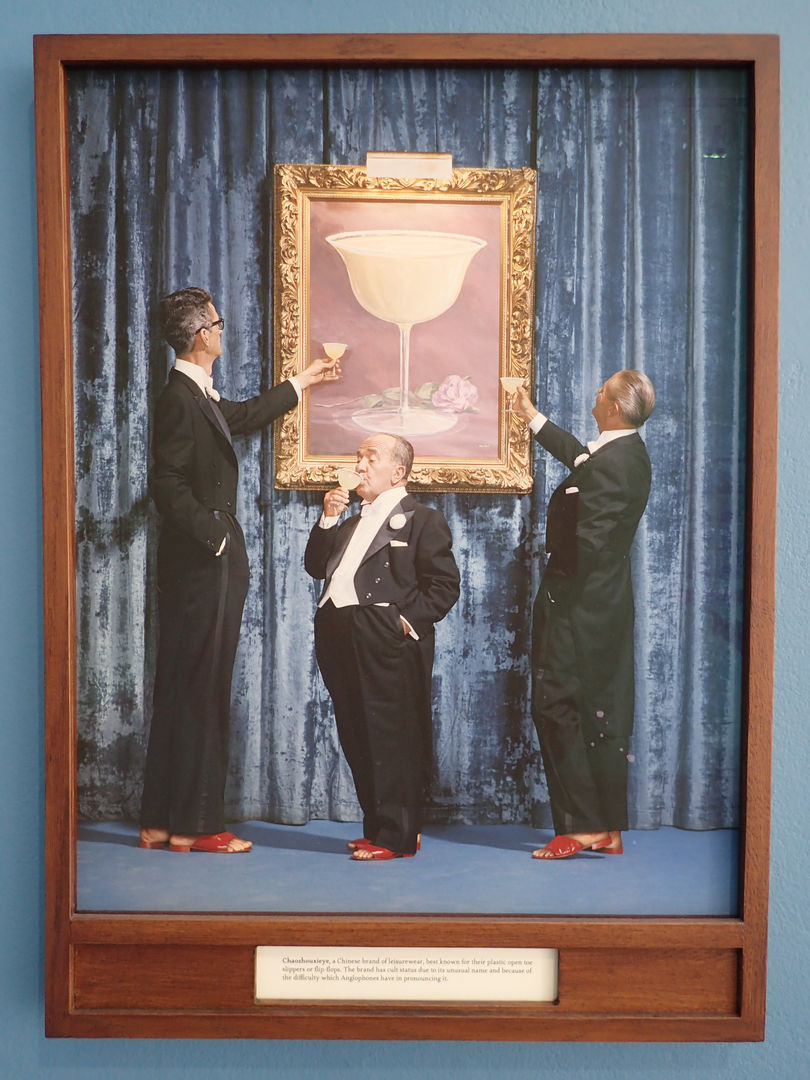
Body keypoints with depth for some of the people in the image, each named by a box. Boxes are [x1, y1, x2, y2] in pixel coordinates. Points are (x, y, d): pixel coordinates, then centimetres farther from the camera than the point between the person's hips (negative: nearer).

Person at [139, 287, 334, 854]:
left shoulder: (198, 395, 15)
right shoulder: (180, 398, -14)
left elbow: (245, 415, 34)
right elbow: (167, 485, -20)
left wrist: (303, 380, 44)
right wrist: (213, 537, -15)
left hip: (205, 564, 10)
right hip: (203, 566, -10)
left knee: (182, 689, 12)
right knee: (201, 692, -3)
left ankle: (161, 821, 21)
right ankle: (193, 825, 6)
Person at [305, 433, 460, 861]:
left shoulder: (422, 520, 2)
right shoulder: (353, 523, 27)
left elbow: (444, 585, -5)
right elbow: (316, 566, 19)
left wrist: (408, 620, -15)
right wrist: (327, 519, 10)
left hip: (384, 644, -7)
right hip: (340, 639, 8)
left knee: (392, 737, -5)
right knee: (356, 739, 11)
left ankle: (397, 837, 3)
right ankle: (376, 827, 22)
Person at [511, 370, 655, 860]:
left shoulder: (608, 464, -20)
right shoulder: (629, 453, 12)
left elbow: (589, 541, -26)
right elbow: (580, 457, 30)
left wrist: (561, 596, -13)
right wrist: (532, 416, 38)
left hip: (580, 603, -10)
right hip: (609, 604, 10)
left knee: (557, 706, -3)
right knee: (604, 715, 12)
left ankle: (581, 825, 2)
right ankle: (609, 829, 19)